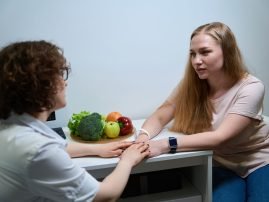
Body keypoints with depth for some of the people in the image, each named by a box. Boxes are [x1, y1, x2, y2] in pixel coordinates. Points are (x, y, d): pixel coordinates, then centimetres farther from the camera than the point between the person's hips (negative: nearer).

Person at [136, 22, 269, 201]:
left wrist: (165, 145, -41)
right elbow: (159, 117, -8)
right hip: (223, 166, 2)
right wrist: (143, 137, -32)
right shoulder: (191, 84, -12)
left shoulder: (251, 88, -23)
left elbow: (220, 137, -32)